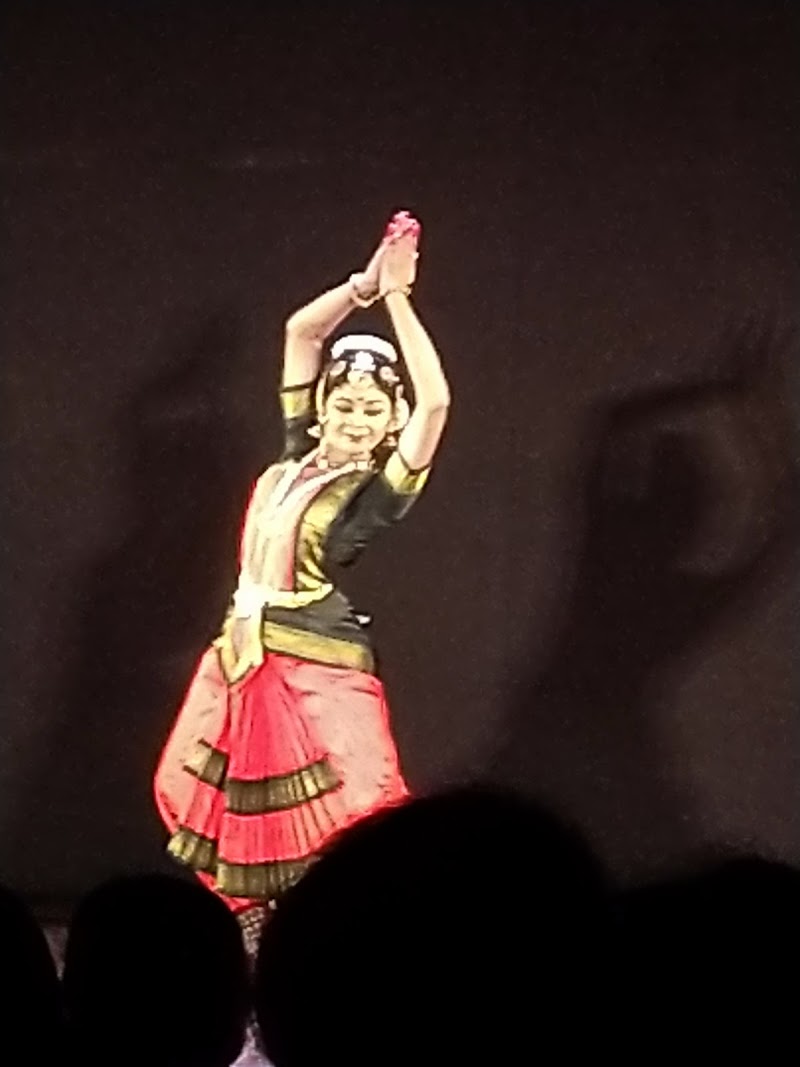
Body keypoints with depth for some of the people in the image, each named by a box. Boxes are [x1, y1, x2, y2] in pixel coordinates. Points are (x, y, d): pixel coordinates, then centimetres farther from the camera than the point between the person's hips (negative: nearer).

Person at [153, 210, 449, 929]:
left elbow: (436, 402, -24)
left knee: (354, 830, -14)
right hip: (243, 655, 7)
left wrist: (396, 297, -20)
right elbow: (301, 332, 8)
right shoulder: (299, 454, 6)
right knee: (227, 808, 16)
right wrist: (365, 287, -6)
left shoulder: (380, 489, -9)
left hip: (317, 668, -7)